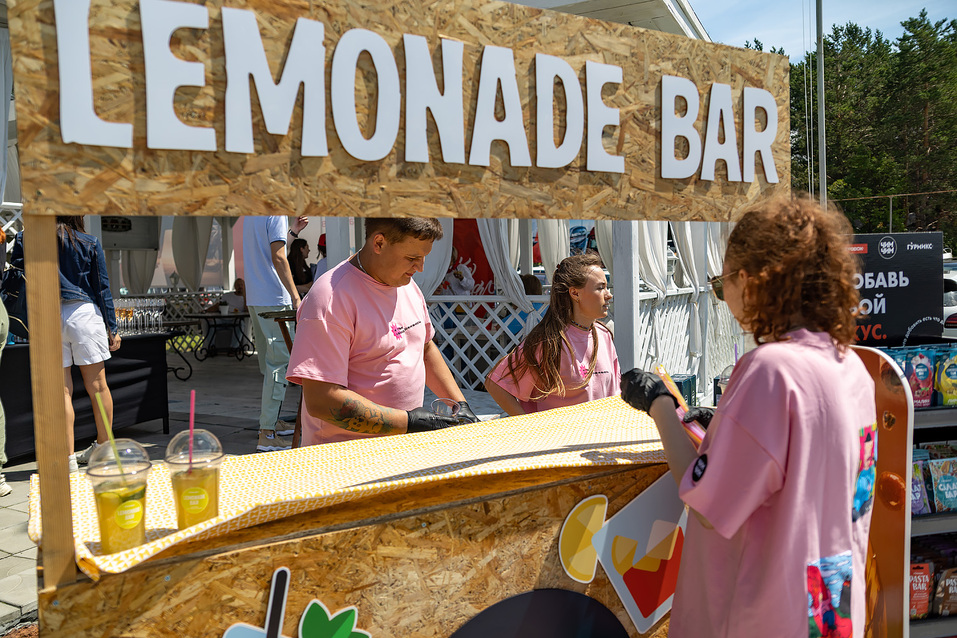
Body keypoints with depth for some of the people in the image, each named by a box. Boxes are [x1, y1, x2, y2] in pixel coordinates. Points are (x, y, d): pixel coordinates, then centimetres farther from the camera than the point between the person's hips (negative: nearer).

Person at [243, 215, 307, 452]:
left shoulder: (250, 215, 15)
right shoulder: (277, 214, -11)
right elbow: (278, 258, -18)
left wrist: (292, 232, 31)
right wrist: (295, 297, -17)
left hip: (254, 298, 9)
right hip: (274, 299, -9)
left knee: (268, 362, 17)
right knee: (279, 363, -7)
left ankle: (271, 421, 25)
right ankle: (267, 434, -8)